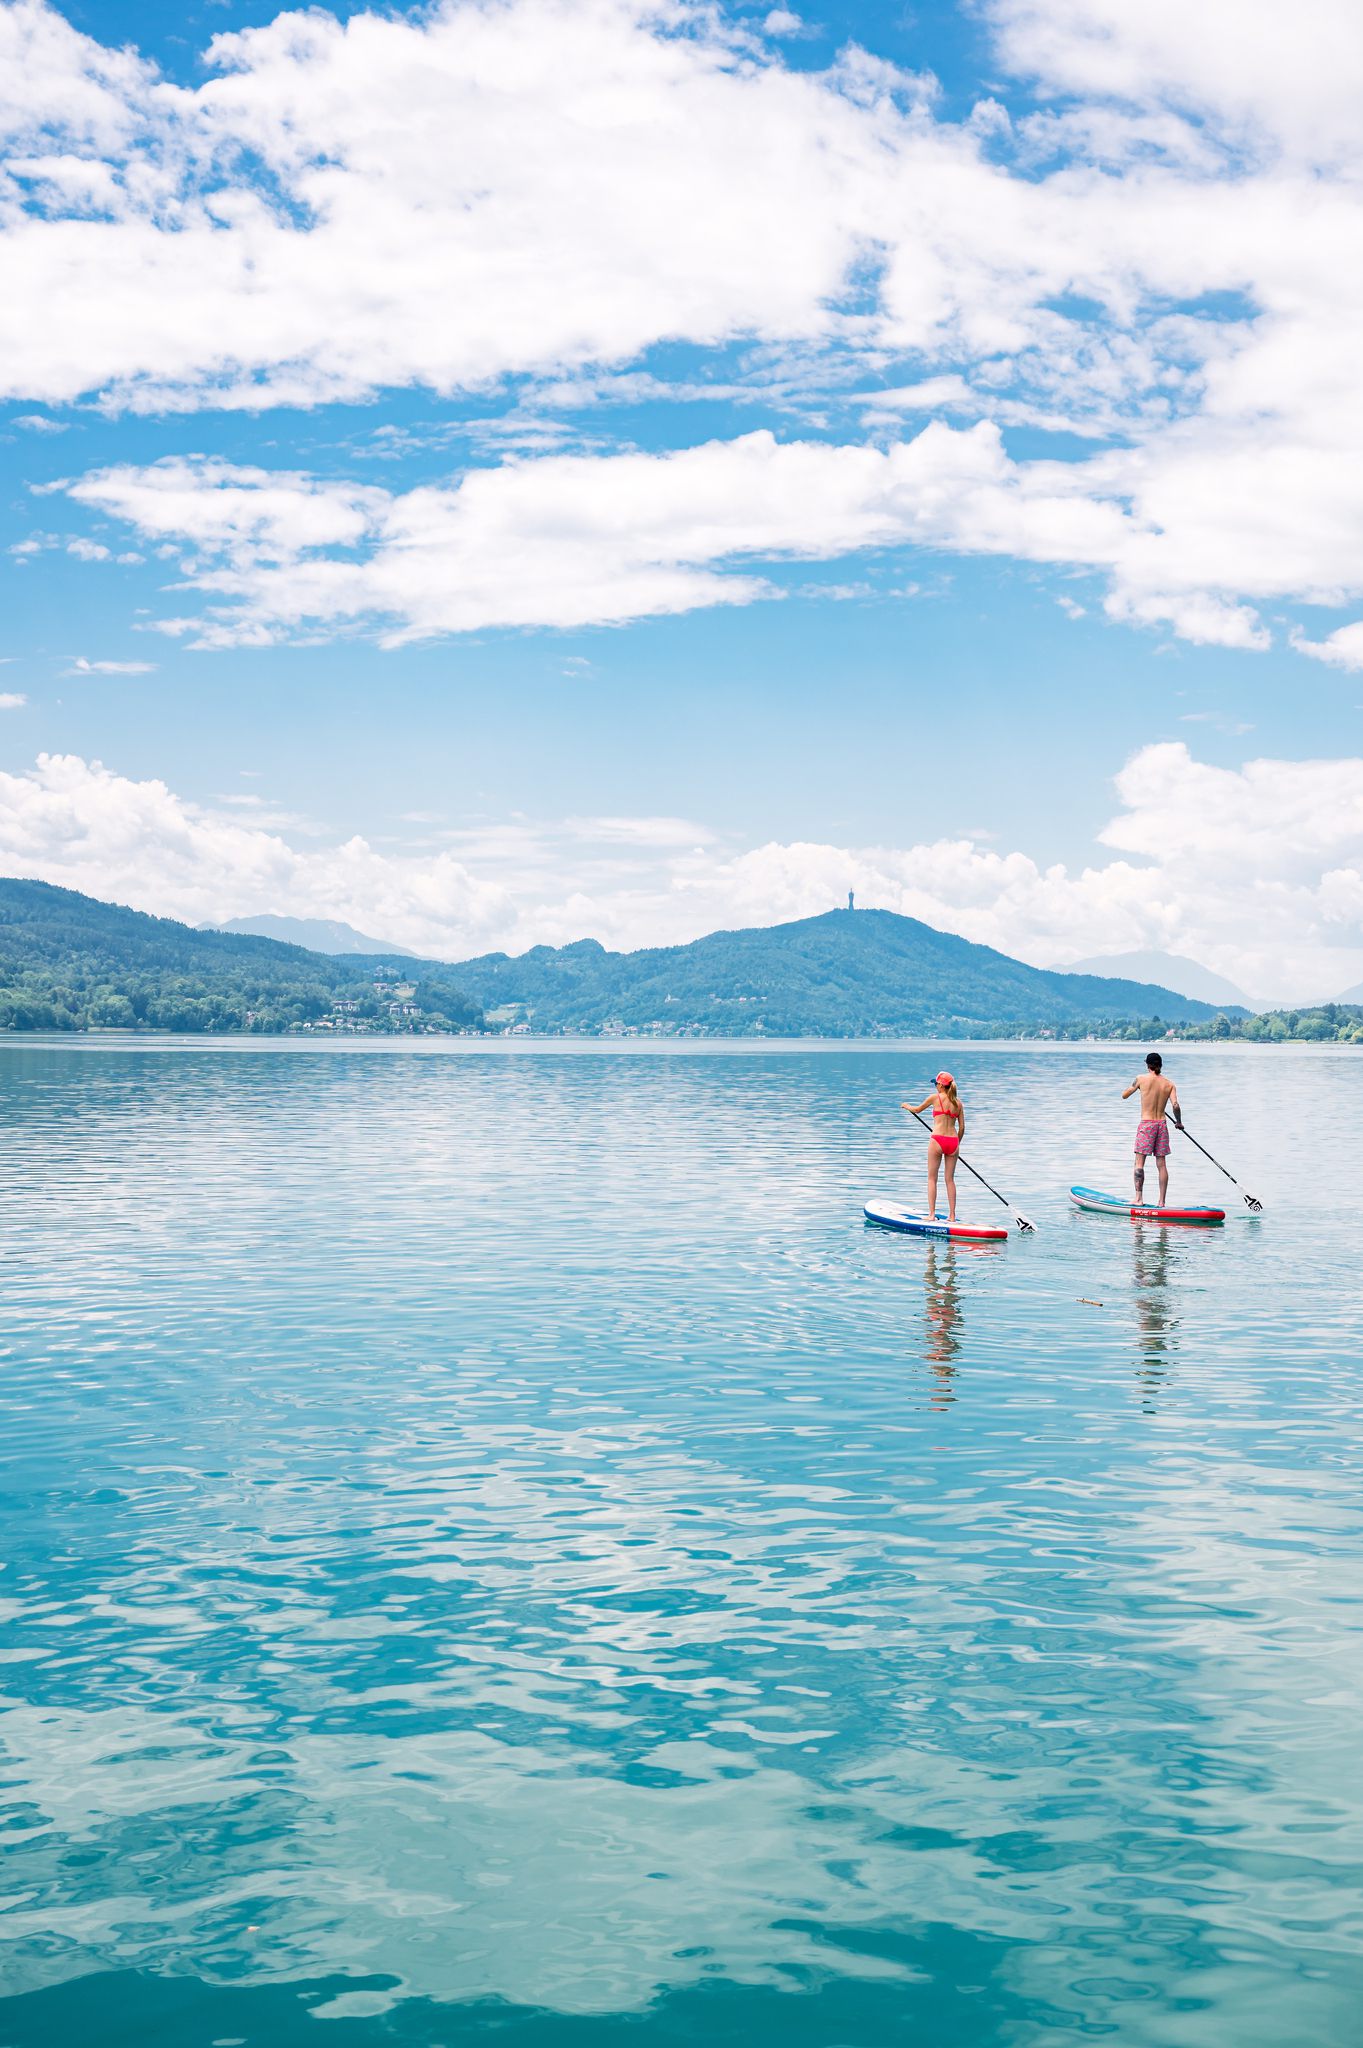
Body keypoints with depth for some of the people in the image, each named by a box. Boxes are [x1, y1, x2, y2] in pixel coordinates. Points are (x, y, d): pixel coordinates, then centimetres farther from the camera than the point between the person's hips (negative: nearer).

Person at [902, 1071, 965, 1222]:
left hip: (937, 1140, -4)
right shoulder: (957, 1102, 9)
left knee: (932, 1178, 6)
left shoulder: (935, 1097, -1)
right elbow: (962, 1127, 11)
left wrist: (906, 1105, 36)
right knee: (950, 1179, 10)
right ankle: (952, 1215, 9)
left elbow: (917, 1109, 16)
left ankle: (932, 1213, 0)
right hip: (953, 1141, 4)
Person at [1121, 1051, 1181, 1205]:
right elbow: (1175, 1105, -8)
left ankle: (1139, 1198, -9)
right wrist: (1179, 1122, 8)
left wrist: (1132, 1087, 26)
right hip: (1162, 1124, 4)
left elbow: (1124, 1095, 6)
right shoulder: (1169, 1084, 3)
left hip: (1146, 1124, -3)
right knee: (1161, 1164, 5)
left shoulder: (1141, 1079, -4)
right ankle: (1162, 1201, 6)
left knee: (1139, 1162, -1)